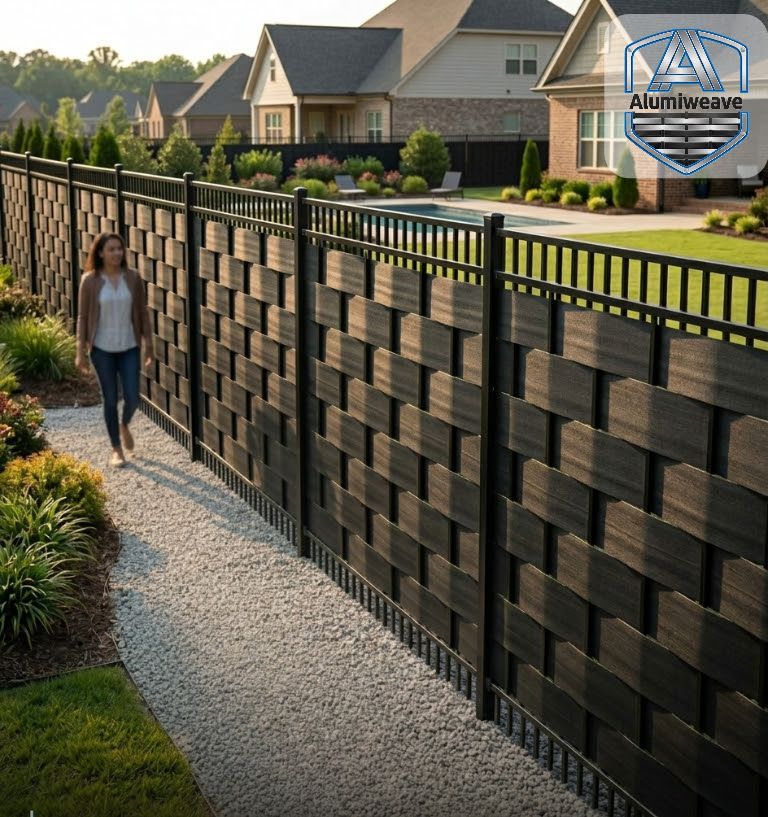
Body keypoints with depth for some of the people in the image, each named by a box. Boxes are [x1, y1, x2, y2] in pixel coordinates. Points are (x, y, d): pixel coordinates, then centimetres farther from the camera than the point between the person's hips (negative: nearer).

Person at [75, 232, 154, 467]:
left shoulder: (133, 278, -2)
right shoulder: (90, 281, -7)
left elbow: (142, 312, 4)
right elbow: (83, 317, -3)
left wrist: (148, 345, 4)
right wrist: (80, 351, -5)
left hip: (129, 348, 2)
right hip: (102, 349, -1)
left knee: (132, 398, -1)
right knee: (110, 400, 4)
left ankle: (124, 426, 34)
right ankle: (116, 449, 19)